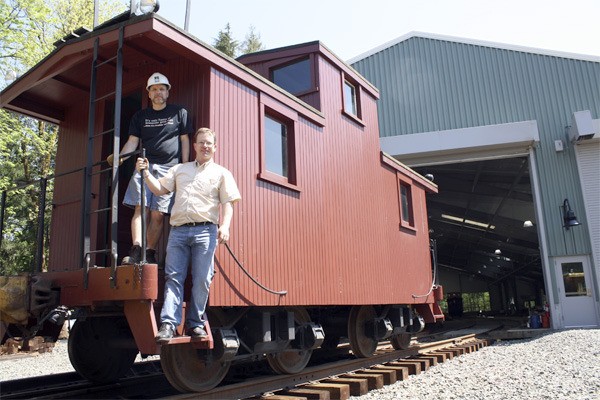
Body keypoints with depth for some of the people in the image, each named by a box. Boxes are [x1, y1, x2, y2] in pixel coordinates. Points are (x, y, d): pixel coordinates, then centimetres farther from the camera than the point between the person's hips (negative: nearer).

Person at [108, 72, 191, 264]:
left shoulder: (179, 113, 13)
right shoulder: (140, 116, 18)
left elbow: (184, 140, 10)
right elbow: (132, 141, 11)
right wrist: (119, 157, -8)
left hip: (168, 169, -2)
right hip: (144, 166, 2)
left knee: (158, 214, -6)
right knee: (140, 208, -12)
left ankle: (149, 254, -2)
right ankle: (136, 250, -17)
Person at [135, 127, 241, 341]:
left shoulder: (221, 173, 14)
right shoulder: (179, 169, 24)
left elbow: (227, 203, 5)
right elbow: (159, 189, 17)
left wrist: (225, 226, -11)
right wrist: (146, 173, 3)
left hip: (205, 230, -2)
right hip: (178, 230, 2)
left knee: (201, 280, -4)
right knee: (173, 277, -5)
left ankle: (195, 324, 5)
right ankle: (168, 324, -7)